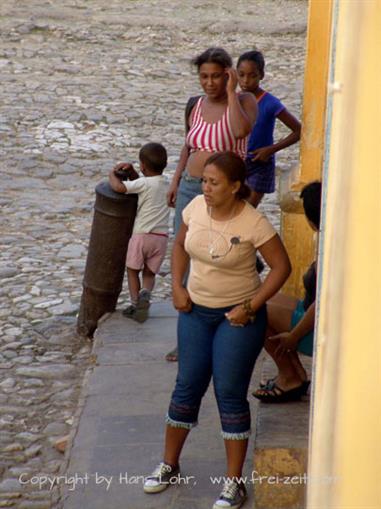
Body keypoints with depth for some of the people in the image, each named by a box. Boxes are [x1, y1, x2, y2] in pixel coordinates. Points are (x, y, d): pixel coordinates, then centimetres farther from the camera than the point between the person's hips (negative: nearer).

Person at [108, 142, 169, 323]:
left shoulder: (144, 183, -10)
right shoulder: (166, 184, 13)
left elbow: (118, 187, -20)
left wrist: (112, 175, 0)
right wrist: (131, 172, 13)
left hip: (142, 234, -5)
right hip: (161, 236, 5)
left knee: (133, 270, 13)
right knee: (149, 273, 14)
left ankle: (135, 302, 0)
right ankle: (145, 294, -15)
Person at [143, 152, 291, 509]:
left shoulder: (253, 223, -20)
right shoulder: (196, 207, -5)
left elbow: (281, 266, -13)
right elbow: (180, 245, 12)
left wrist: (251, 307, -16)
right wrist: (177, 286, 0)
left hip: (237, 317, -4)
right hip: (195, 311, 5)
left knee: (230, 394, 0)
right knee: (187, 387, 11)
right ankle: (169, 465, 28)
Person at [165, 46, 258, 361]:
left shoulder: (244, 100, -7)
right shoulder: (195, 105, 8)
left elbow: (242, 130, -29)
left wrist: (231, 92, -21)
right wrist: (176, 180, 17)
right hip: (190, 188, 5)